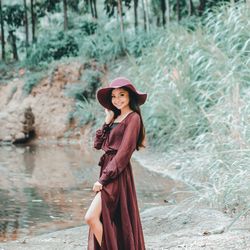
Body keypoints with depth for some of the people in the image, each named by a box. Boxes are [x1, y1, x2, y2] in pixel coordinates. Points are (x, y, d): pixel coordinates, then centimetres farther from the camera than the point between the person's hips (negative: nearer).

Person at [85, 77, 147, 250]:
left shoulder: (133, 118, -9)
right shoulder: (116, 118, 16)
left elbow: (124, 152, -16)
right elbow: (98, 144, 13)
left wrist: (103, 179, -18)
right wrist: (107, 121, 4)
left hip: (118, 175, -9)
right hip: (108, 171, 9)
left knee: (91, 217, -16)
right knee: (107, 221, 10)